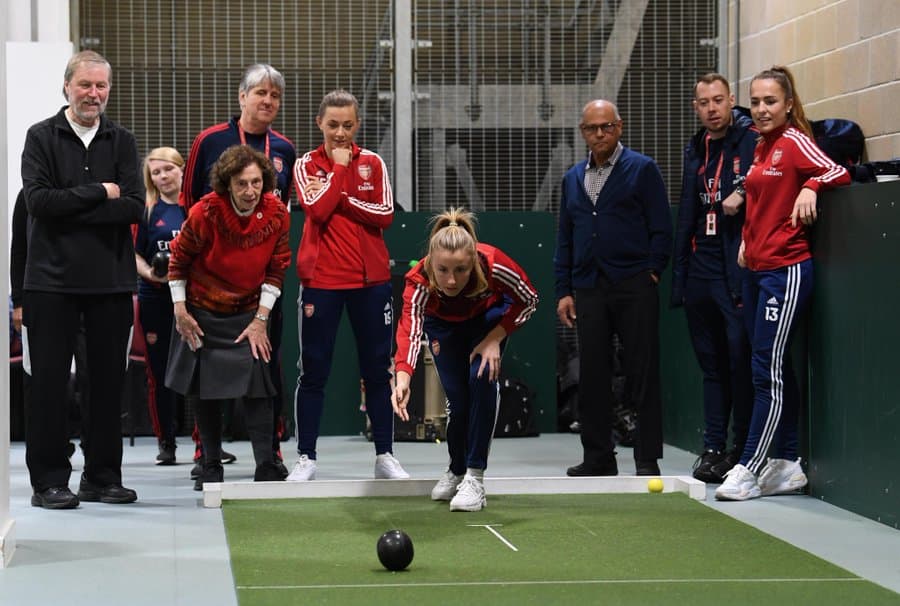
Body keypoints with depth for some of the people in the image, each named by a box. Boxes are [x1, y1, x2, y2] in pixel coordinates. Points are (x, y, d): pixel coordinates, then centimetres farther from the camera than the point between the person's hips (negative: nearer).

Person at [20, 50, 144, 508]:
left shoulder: (121, 142, 9)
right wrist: (99, 193, -11)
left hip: (111, 279, 3)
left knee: (108, 380, 6)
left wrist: (70, 208, -12)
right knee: (49, 381, 0)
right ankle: (49, 480, 6)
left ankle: (102, 477, 15)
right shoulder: (41, 138, 2)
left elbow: (134, 208, -5)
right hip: (52, 280, -3)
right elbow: (38, 200, -12)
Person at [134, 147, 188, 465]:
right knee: (160, 373, 5)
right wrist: (151, 273, -14)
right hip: (156, 299, 1)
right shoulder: (147, 211, 5)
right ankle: (166, 442, 15)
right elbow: (134, 254, 4)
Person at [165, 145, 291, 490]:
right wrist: (180, 310, -6)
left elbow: (276, 270, -5)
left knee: (257, 385, -13)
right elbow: (179, 258, -6)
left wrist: (261, 319, -8)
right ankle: (211, 468, 18)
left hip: (249, 313, 0)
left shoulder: (277, 215, -15)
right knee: (206, 389, 6)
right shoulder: (206, 213, -21)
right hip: (203, 312, 0)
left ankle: (267, 468, -12)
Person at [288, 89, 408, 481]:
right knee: (313, 372, 2)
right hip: (321, 280, -2)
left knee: (377, 371, 7)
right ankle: (306, 458, 9)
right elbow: (317, 210, -15)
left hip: (370, 279, 2)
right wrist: (339, 169, -11)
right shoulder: (306, 165, 1)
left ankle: (384, 456, 15)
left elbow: (385, 214, -7)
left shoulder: (373, 163, 5)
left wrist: (339, 198, -12)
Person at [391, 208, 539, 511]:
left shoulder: (494, 265, -40)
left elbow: (528, 300, -20)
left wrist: (494, 339, -28)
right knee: (456, 396, -9)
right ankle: (456, 470, 19)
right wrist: (402, 378, -72)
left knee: (483, 377, -22)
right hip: (443, 324, 1)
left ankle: (475, 477, -14)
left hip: (489, 315, -1)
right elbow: (409, 330, -55)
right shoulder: (419, 281, -41)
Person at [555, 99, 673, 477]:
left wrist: (651, 272, -8)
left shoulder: (642, 169, 1)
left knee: (643, 375, -3)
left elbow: (661, 228, -1)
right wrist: (564, 290, 11)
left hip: (634, 287, -5)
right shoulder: (573, 179, 17)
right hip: (588, 290, 5)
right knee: (592, 376, 5)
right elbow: (565, 239, 18)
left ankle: (647, 460, 1)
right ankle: (598, 458, 13)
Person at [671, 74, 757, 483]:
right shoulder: (695, 151, 18)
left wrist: (743, 195, -21)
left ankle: (742, 449, 2)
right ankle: (713, 448, 14)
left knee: (741, 361, -6)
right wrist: (679, 275, 17)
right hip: (701, 272, 7)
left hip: (738, 269, -7)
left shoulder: (753, 140, -4)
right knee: (711, 364, 10)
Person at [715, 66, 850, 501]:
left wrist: (810, 187, -31)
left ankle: (748, 471, -4)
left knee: (769, 372, -6)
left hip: (786, 270, -9)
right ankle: (787, 465, 18)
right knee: (775, 372, 11)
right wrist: (747, 240, 14)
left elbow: (839, 173, -16)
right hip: (757, 270, 9)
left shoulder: (794, 142, -9)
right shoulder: (761, 147, 15)